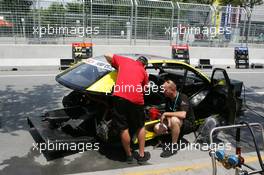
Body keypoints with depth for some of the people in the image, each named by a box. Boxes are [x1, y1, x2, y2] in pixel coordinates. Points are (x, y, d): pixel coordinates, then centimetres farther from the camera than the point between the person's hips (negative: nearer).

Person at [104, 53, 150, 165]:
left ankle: (129, 156, 24)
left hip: (119, 96, 0)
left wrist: (115, 67, 41)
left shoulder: (124, 60, 21)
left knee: (124, 128, 11)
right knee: (140, 126, 21)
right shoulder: (144, 72, 21)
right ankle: (141, 155, 27)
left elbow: (108, 56, 28)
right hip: (136, 99, 1)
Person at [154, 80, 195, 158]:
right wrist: (168, 120, -18)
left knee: (174, 119, -40)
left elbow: (183, 115, -37)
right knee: (157, 128, -12)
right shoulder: (168, 99, 0)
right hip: (173, 120, 7)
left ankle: (174, 147, -23)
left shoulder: (182, 98, -23)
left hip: (187, 122, -7)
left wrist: (165, 114, -30)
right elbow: (167, 113, 6)